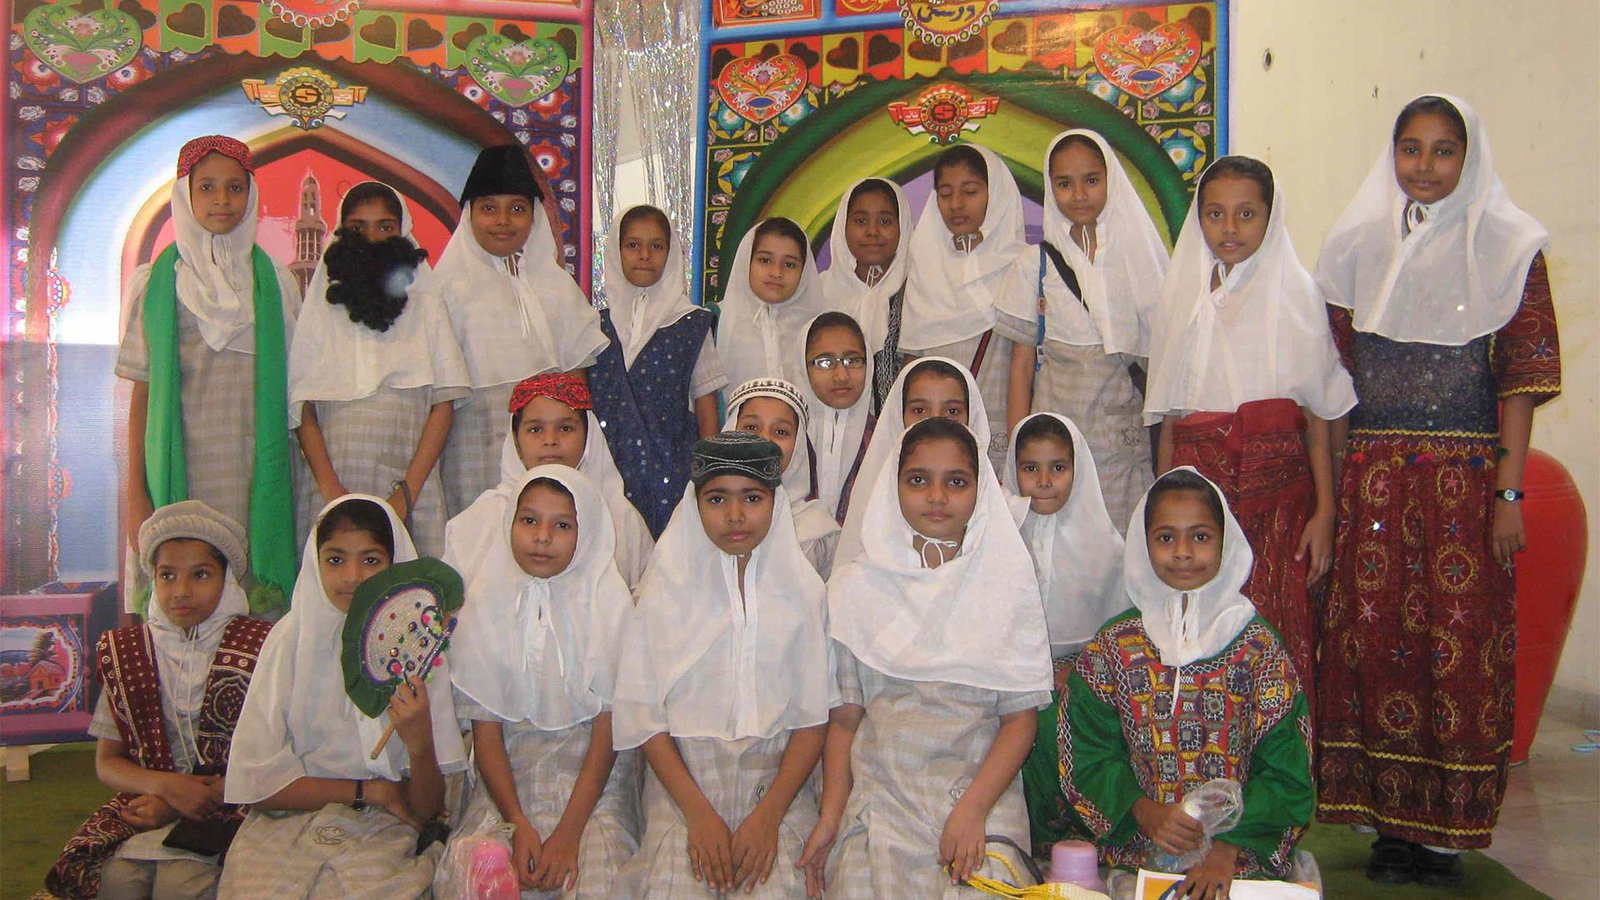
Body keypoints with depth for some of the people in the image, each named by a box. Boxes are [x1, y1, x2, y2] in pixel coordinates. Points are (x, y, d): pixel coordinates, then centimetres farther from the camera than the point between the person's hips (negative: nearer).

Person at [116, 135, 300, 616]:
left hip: (256, 474, 1)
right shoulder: (158, 282, 6)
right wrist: (136, 495, -2)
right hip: (180, 473, -1)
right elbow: (142, 394, 4)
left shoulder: (274, 280, 9)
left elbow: (292, 393, 9)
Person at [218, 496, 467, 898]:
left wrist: (421, 744, -21)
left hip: (382, 835, 0)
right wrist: (368, 791, -3)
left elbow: (425, 812, -2)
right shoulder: (293, 638, 0)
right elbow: (257, 782, -3)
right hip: (288, 824, 1)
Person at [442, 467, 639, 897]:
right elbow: (485, 732, 0)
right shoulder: (484, 604, 1)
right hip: (507, 779, 1)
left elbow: (608, 731, -5)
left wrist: (568, 833, -14)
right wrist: (519, 825, -13)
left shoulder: (608, 603, -3)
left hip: (592, 779, -1)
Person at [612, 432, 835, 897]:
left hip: (777, 776, 0)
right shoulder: (667, 588, 3)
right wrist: (699, 814, -9)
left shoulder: (803, 592, 5)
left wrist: (768, 815, -9)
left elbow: (814, 718, 3)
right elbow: (643, 715, 0)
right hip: (682, 776, 0)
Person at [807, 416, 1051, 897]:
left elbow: (1021, 717, 2)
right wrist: (830, 816, -6)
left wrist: (973, 808, -10)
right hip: (878, 797, 0)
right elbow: (844, 717, 5)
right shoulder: (855, 587, 7)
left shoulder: (1010, 586, 5)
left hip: (982, 789, 0)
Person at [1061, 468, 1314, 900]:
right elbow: (1090, 754, 4)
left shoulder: (1258, 647, 1)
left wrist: (1229, 847, -14)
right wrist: (1143, 811, -12)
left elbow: (1284, 773, -2)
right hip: (1137, 852, 0)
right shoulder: (1114, 646, 4)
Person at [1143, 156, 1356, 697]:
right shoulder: (1184, 293, 12)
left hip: (1275, 488, -2)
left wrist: (1324, 511, -7)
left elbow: (1320, 414, 0)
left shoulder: (1295, 293, 3)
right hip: (1197, 484, 2)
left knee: (1274, 634, -6)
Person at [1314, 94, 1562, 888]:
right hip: (1371, 479, 3)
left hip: (1467, 478, -2)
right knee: (1369, 635, 0)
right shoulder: (1357, 243, 12)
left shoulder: (1507, 246, 4)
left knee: (1463, 643, -4)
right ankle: (1390, 820, 12)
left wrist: (1509, 493, -9)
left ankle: (1446, 828, 8)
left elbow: (1522, 375, -1)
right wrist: (1328, 489, 6)